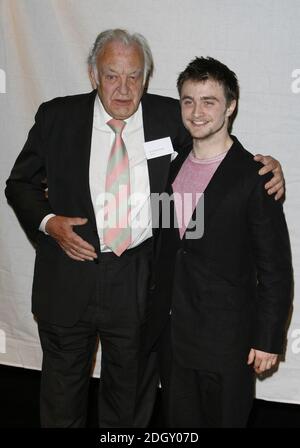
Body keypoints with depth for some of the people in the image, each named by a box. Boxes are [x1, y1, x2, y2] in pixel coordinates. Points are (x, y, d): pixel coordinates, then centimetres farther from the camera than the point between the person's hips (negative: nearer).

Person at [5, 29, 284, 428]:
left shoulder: (169, 117, -3)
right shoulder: (56, 117, -4)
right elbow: (21, 183, 4)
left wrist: (266, 166, -10)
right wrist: (48, 222, -14)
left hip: (140, 283, 1)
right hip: (69, 278, 0)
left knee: (131, 388, 20)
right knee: (62, 391, 18)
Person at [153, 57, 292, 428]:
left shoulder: (255, 177, -14)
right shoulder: (172, 166, 5)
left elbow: (275, 268, -12)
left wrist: (268, 340, -11)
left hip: (225, 340, -5)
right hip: (172, 332, 5)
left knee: (224, 419, 11)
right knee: (180, 422, 18)